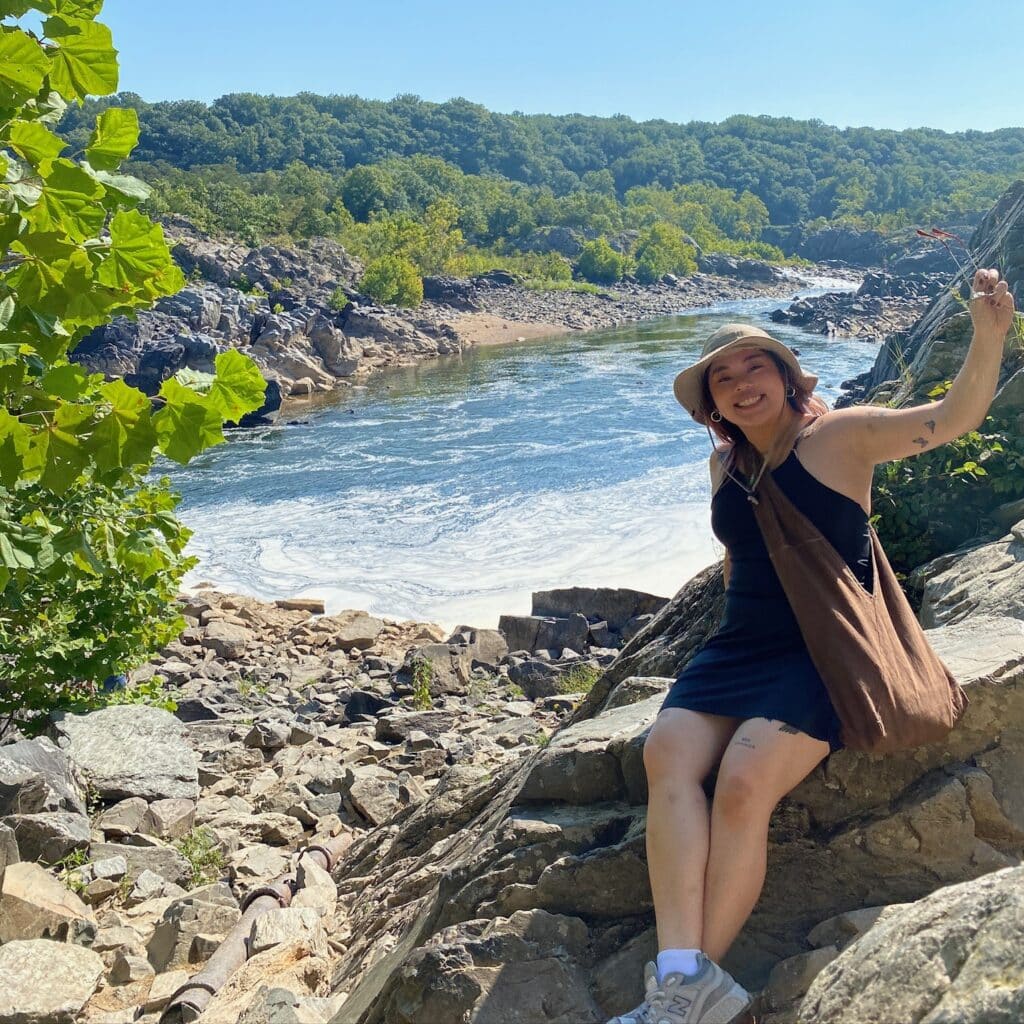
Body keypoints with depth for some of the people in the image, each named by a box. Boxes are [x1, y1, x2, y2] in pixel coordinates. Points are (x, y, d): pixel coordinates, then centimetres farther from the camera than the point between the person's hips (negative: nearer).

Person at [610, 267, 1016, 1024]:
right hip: (739, 648, 5)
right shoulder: (725, 464, 12)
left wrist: (989, 335, -33)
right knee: (667, 752, -23)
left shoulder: (839, 436, -5)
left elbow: (952, 418, -17)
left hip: (821, 654, -5)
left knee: (744, 785, -28)